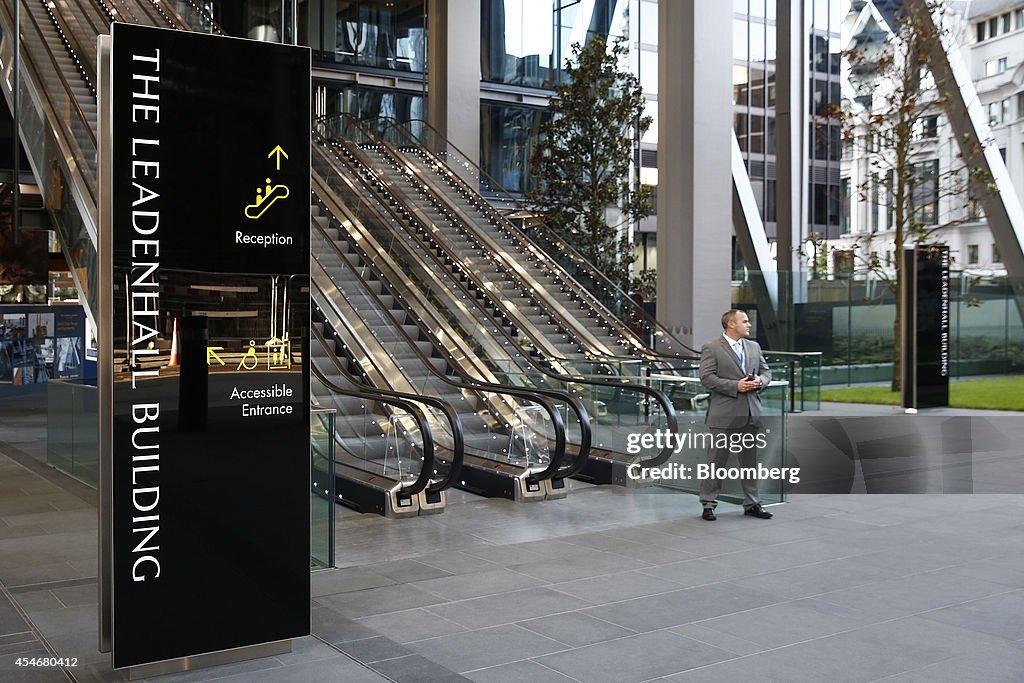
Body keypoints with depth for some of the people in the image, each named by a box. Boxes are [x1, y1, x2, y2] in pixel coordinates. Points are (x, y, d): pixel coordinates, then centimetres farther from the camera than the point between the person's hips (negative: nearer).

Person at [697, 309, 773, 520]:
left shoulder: (754, 347, 14)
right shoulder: (711, 348, -6)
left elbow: (766, 371, 17)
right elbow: (706, 377, -13)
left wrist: (760, 381, -6)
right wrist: (735, 386, -19)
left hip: (750, 413, 6)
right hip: (724, 414, -6)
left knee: (750, 460, 12)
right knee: (716, 460, 0)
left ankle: (751, 504, 21)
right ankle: (708, 504, 8)